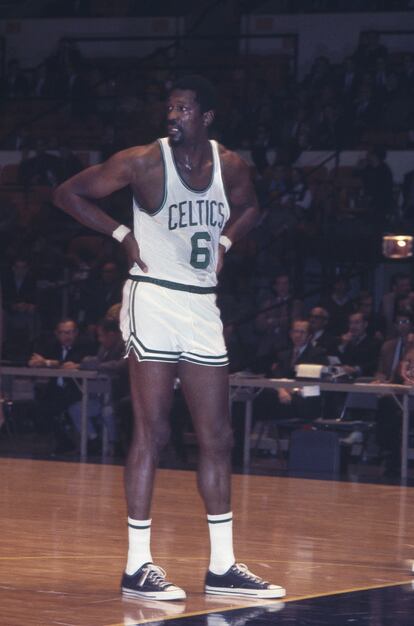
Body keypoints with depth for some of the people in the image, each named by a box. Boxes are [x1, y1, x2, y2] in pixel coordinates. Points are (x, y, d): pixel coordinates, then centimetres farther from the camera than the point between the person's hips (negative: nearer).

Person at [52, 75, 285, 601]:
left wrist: (224, 241, 7)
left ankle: (222, 567, 14)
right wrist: (122, 235, -8)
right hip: (153, 299, -6)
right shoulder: (143, 162, -11)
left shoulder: (230, 166, 3)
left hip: (203, 306, 6)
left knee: (216, 437, 7)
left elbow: (248, 209, 25)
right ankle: (137, 566, -3)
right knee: (152, 433, -8)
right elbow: (68, 194, -4)